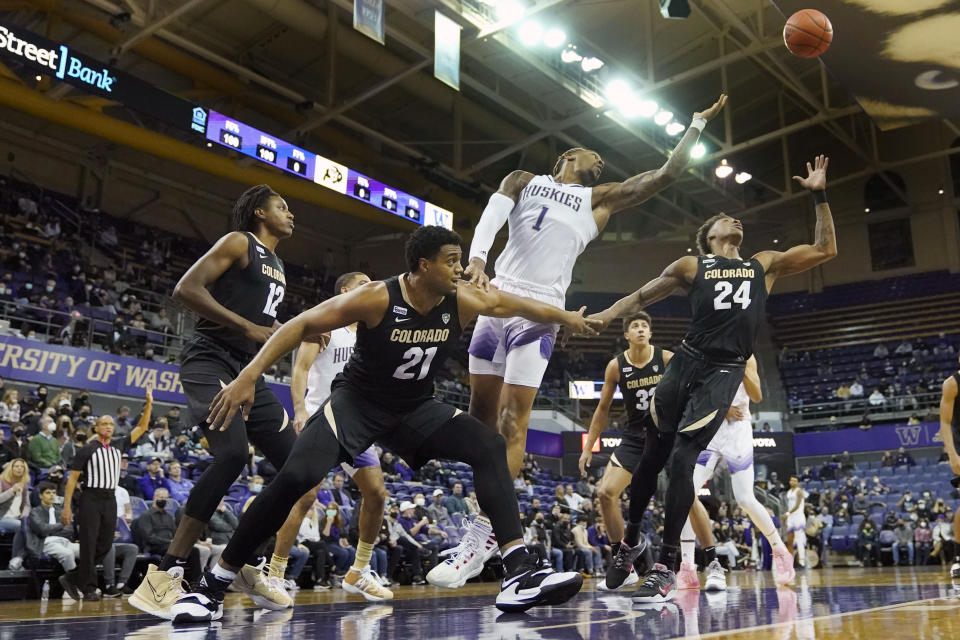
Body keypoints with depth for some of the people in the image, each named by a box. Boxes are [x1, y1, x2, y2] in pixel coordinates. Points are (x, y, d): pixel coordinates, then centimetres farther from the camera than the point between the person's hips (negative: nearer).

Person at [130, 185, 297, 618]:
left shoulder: (278, 266, 23)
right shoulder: (238, 242, -3)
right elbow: (186, 289, -15)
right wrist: (249, 328, -19)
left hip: (248, 370, 9)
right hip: (210, 361, -9)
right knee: (232, 453, -29)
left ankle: (248, 566, 14)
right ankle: (163, 576, -23)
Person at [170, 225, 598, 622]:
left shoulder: (462, 302, -12)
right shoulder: (376, 298, -24)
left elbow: (516, 304, 7)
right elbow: (302, 325, -21)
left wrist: (566, 317, 19)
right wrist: (249, 375, -31)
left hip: (415, 407, 5)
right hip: (357, 400, -4)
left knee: (490, 448, -15)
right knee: (297, 475, -26)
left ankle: (519, 574, -19)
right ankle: (212, 586, -8)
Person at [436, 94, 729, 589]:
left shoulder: (601, 199, 16)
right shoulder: (523, 180, 17)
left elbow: (666, 175, 14)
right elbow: (491, 217, -2)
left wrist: (698, 124, 17)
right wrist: (477, 260, -21)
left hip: (539, 310, -2)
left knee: (512, 423, -11)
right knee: (480, 415, 6)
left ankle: (476, 542, -11)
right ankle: (492, 527, 21)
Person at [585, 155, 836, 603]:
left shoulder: (765, 264, 18)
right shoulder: (691, 266, 11)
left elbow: (825, 250, 18)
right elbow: (639, 299, 11)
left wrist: (820, 196, 14)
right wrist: (600, 317, -4)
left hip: (725, 373, -1)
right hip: (687, 362, 1)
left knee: (681, 459, -15)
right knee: (653, 456, 8)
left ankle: (666, 567, -9)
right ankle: (628, 542, 27)